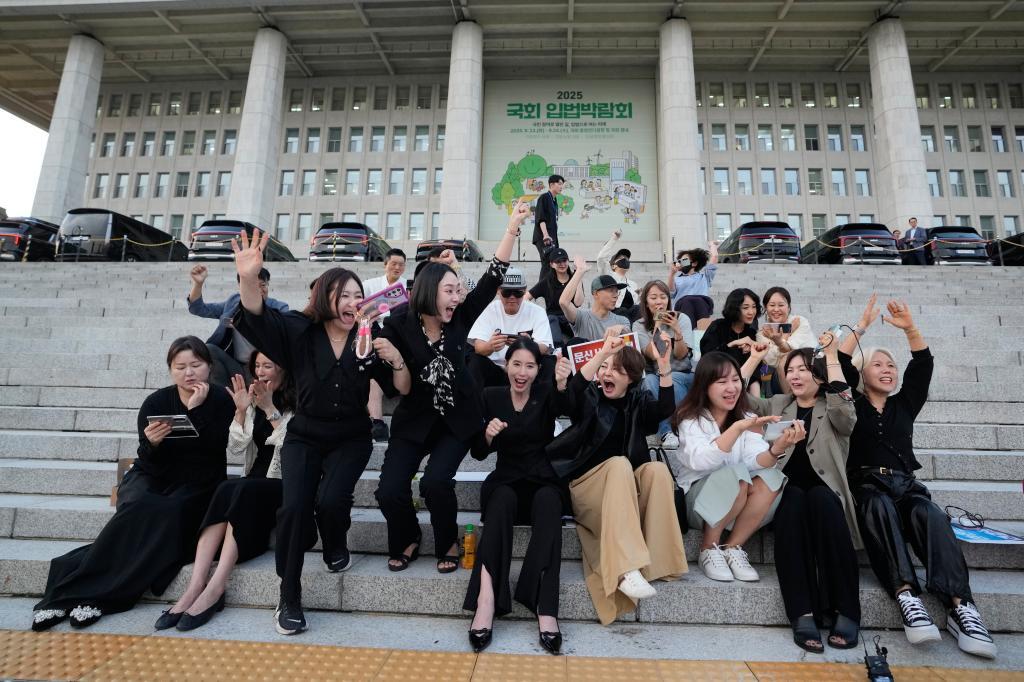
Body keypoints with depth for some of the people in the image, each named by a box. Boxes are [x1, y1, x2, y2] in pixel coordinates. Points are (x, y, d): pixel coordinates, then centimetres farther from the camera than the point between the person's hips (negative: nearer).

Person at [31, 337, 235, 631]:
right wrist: (152, 443, -27)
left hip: (197, 485, -1)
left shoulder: (221, 401, -5)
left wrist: (196, 410, -23)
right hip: (153, 477, 1)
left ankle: (91, 592, -22)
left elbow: (215, 449, -18)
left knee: (170, 512, -31)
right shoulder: (156, 402, -3)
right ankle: (65, 592, -21)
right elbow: (151, 463, -6)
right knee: (139, 508, -30)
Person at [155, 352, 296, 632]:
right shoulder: (254, 400, 14)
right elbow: (235, 450, 9)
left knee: (240, 492, -31)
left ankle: (215, 589, -31)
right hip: (256, 481, 5)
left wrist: (270, 410, -17)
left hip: (287, 486, -4)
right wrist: (241, 410, -3)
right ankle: (196, 586, -32)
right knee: (226, 490, -27)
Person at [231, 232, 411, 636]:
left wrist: (397, 360, -26)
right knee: (294, 507, -18)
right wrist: (248, 277, -43)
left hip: (351, 439, 0)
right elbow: (256, 317, -23)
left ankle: (336, 548, 14)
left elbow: (402, 390, -5)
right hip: (304, 436, 1)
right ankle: (288, 598, 3)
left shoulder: (370, 339, -6)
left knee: (331, 500, -23)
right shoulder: (300, 331, -6)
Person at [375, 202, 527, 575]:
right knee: (390, 491, -11)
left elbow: (492, 279, -11)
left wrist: (512, 229, -15)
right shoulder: (399, 324, -11)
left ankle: (448, 543, 12)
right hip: (415, 419, 0)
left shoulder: (460, 318, -6)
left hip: (458, 418, 0)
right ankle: (407, 540, 24)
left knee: (436, 482, -20)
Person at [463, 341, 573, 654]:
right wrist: (488, 435, -20)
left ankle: (545, 609, -39)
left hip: (544, 480, 0)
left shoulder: (546, 394, 1)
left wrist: (562, 384, -47)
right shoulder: (491, 396, 3)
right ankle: (486, 599, -43)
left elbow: (566, 408, -25)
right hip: (506, 480, 1)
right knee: (502, 501, -34)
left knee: (548, 504, -34)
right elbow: (478, 453, 3)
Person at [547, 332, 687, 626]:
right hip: (584, 487, -2)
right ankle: (627, 570, -39)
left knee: (657, 469, -25)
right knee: (619, 464, -31)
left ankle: (656, 562, -24)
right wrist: (602, 353, -37)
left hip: (629, 491, 3)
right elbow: (575, 388, -23)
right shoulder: (590, 398, 1)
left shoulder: (638, 402, 8)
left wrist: (664, 366, -30)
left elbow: (664, 409, -15)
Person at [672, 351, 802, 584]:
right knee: (735, 475, -33)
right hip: (696, 499, -4)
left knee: (770, 477, -25)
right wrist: (738, 428, -40)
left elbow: (757, 462, -16)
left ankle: (733, 549, -9)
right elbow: (700, 461, -31)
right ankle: (709, 549, -13)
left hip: (738, 508, 4)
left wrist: (777, 449, -38)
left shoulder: (746, 417, 1)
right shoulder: (690, 419, -11)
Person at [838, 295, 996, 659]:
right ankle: (906, 596, -45)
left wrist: (910, 328, -3)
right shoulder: (852, 405, 12)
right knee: (880, 508, -37)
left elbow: (923, 365, 8)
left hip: (905, 484, 3)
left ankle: (960, 606, -39)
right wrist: (861, 327, -4)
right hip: (867, 485, -2)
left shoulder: (904, 404, 21)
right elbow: (841, 366, -3)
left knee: (930, 514, -31)